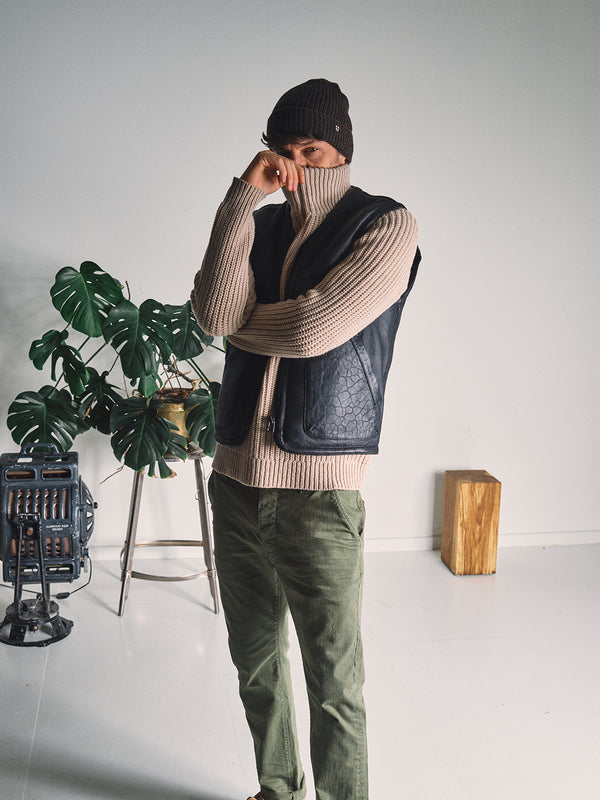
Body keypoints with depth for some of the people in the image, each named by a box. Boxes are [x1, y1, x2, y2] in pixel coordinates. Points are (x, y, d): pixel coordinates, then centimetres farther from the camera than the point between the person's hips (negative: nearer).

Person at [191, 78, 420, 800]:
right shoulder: (260, 226, 11)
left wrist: (240, 322, -1)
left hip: (318, 489, -5)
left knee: (333, 684, 1)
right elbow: (212, 315, -9)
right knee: (255, 663, 19)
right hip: (235, 476, 6)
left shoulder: (387, 226, -4)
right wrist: (243, 198, -11)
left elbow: (314, 329, -18)